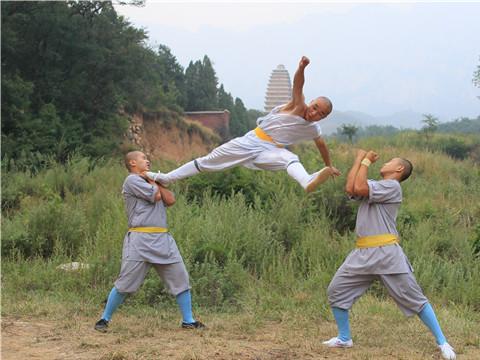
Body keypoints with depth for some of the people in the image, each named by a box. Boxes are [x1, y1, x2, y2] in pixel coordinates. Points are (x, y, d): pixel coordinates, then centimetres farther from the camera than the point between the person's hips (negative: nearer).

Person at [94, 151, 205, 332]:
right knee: (124, 284, -5)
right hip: (140, 239, -7)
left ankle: (188, 321, 11)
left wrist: (154, 180, 5)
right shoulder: (132, 180, -2)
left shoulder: (151, 182, 23)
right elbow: (155, 196, -11)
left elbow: (170, 200, 8)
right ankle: (104, 319, 8)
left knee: (181, 279, 4)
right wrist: (152, 182, 6)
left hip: (163, 239, 7)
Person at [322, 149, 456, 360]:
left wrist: (367, 161, -3)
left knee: (414, 299, -5)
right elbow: (350, 188, 2)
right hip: (363, 254, 8)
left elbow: (359, 188, -15)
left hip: (386, 253, -8)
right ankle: (344, 339, 18)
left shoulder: (392, 186, -4)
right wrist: (359, 160, 8)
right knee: (336, 291, 4)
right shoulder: (373, 187, 20)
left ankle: (442, 343, 2)